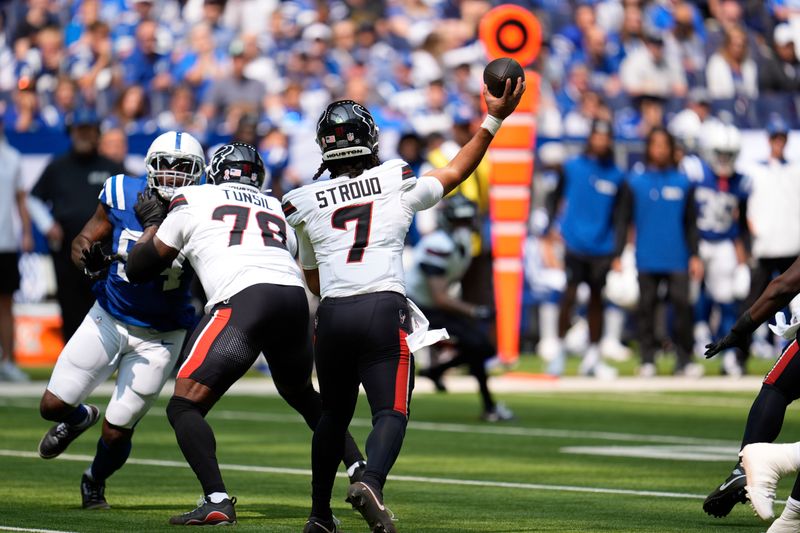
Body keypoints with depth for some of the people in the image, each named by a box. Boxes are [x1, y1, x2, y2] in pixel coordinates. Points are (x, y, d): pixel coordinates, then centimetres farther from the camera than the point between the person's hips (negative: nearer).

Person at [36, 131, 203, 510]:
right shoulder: (123, 195, -12)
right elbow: (84, 240, -3)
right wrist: (87, 257, -28)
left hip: (159, 337, -2)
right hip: (109, 319, 2)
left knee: (116, 432, -1)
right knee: (53, 405, 1)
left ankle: (95, 481, 34)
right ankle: (79, 419, 40)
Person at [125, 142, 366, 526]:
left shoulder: (193, 201, 19)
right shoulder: (278, 210, 31)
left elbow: (138, 268, 24)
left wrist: (152, 222, 42)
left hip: (243, 302, -5)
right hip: (295, 298, 5)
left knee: (184, 406, -1)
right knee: (301, 393, 33)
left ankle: (216, 501, -20)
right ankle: (358, 469, 25)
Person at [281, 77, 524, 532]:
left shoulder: (306, 204, 12)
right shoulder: (398, 185, 7)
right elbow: (456, 172, 24)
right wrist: (493, 120, 30)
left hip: (332, 313, 3)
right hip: (385, 310, -3)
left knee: (334, 415, 19)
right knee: (391, 412, -4)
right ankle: (371, 483, -33)